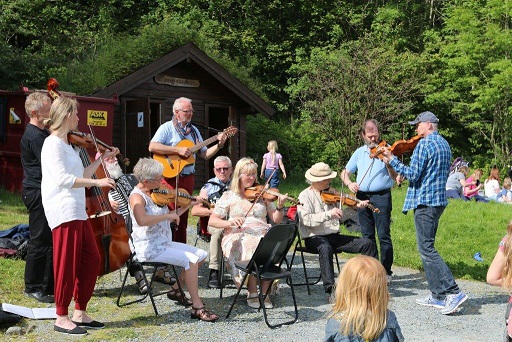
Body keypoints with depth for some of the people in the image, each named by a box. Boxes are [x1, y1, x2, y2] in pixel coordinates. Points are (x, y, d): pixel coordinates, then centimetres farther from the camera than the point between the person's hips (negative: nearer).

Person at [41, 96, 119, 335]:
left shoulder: (67, 145, 20)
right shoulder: (52, 144, -9)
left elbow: (80, 176, 23)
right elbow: (62, 178, -22)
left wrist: (102, 158, 23)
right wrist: (97, 182, -24)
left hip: (77, 211, 10)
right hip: (63, 210, -10)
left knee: (91, 259, 9)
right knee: (67, 264, -5)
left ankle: (80, 313, 17)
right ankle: (62, 318, 5)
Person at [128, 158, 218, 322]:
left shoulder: (155, 194, 11)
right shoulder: (137, 196, -17)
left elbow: (171, 216, 18)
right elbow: (142, 220, -38)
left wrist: (189, 204, 8)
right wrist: (168, 216, -30)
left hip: (164, 243, 9)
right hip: (148, 248, -9)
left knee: (201, 254, 6)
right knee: (191, 260, -21)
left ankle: (176, 289, 17)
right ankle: (197, 307, -17)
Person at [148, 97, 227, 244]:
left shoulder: (194, 130, 15)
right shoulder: (167, 128, -4)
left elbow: (205, 154, 15)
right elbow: (152, 147, -20)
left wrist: (219, 144, 0)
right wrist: (178, 150, -21)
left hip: (188, 178, 6)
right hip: (171, 176, -6)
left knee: (183, 216, 11)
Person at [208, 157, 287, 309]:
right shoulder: (229, 196, 10)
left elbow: (276, 220, 9)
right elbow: (212, 221, 3)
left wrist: (280, 207, -11)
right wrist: (230, 222, -15)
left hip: (262, 234, 2)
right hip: (237, 237, -2)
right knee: (248, 247, -36)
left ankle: (265, 292, -18)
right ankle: (252, 293, -21)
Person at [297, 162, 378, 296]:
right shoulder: (305, 196, -5)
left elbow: (340, 216, 14)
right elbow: (306, 220, -19)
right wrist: (328, 214, -26)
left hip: (334, 236, 6)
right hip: (315, 238, -6)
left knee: (367, 243, -6)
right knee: (325, 247, -41)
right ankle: (330, 288, -39)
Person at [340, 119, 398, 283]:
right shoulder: (359, 152, 12)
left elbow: (395, 177, -10)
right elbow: (344, 173, 15)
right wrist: (349, 183, -5)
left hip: (381, 197, -5)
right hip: (362, 197, 5)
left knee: (384, 236, -5)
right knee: (367, 237, 11)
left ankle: (386, 272, 3)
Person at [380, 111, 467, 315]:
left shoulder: (424, 144, -14)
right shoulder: (445, 144, 16)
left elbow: (413, 175, -17)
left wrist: (392, 160, -11)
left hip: (425, 201, -10)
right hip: (440, 200, 10)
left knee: (426, 249, -8)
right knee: (427, 247, 15)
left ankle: (453, 292, -13)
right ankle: (437, 295, 16)